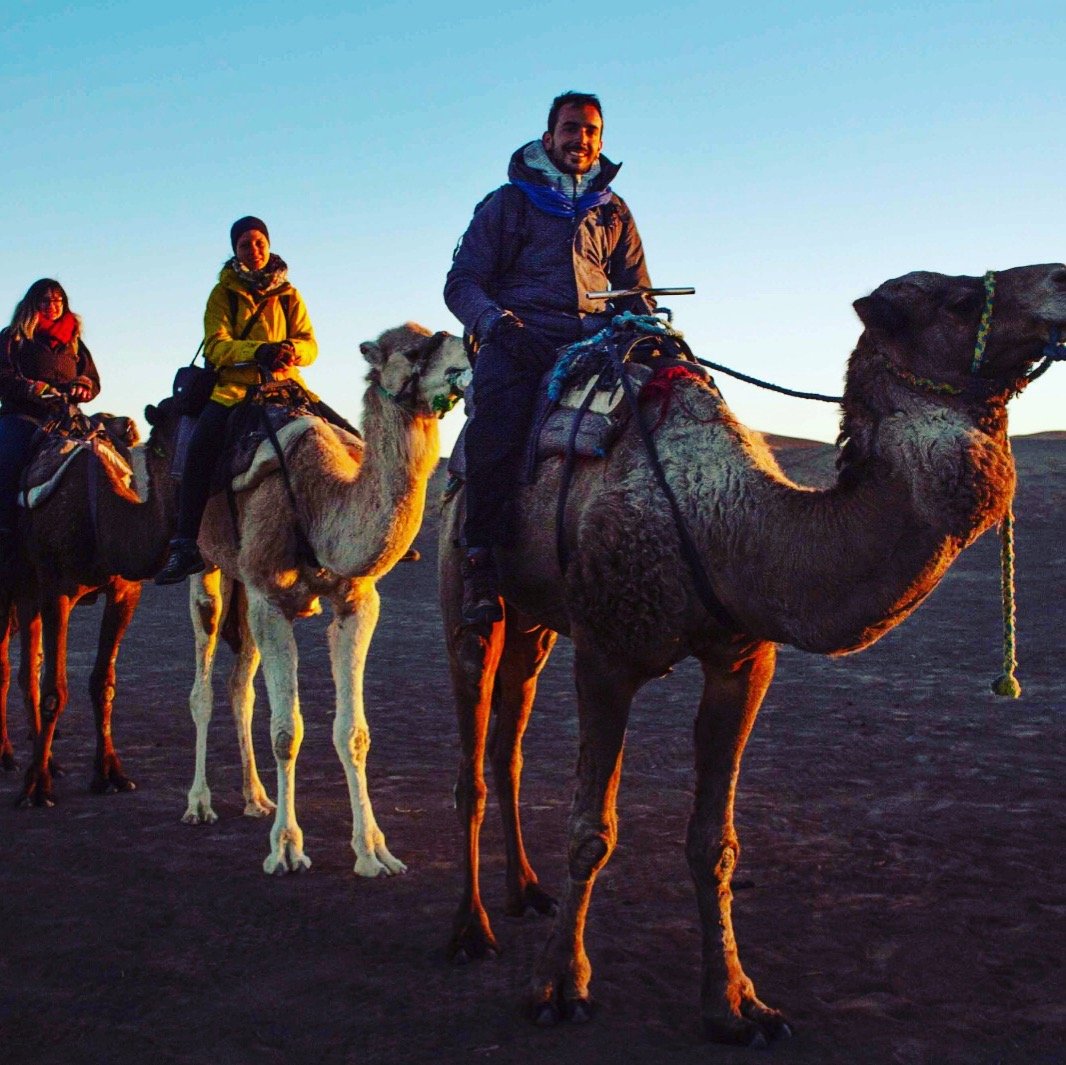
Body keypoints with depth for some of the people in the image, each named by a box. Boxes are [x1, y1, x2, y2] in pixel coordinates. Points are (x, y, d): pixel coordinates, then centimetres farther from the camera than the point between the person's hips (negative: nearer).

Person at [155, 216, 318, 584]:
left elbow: (310, 344, 9)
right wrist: (258, 351, -21)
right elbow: (216, 346, -3)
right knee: (201, 444, -28)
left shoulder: (289, 295, 18)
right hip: (234, 386, -2)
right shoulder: (224, 293, 11)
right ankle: (185, 544, -27)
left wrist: (291, 349, -16)